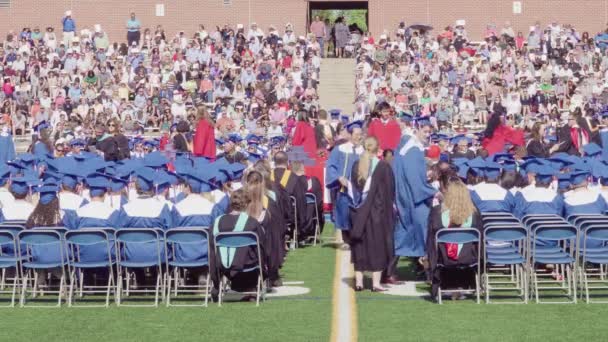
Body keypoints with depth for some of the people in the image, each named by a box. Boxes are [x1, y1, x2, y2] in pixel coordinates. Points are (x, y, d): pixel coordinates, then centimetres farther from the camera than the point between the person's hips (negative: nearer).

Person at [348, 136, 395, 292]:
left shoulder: (356, 166, 2)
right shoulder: (383, 167, -10)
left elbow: (351, 189, 7)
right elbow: (390, 191, -5)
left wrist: (357, 206, 14)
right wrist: (388, 208, 6)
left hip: (358, 213, 4)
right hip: (377, 213, -4)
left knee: (360, 246, 11)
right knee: (377, 246, 3)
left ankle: (358, 281, 11)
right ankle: (376, 283, 0)